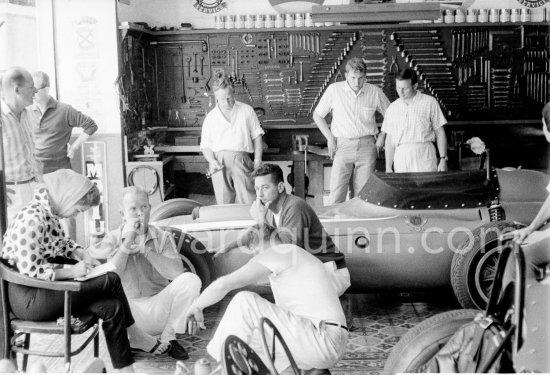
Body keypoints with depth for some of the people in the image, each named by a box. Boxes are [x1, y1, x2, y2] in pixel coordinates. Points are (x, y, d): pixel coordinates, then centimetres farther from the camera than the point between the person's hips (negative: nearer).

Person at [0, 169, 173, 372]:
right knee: (110, 280, -15)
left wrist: (81, 255, 1)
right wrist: (71, 272, -20)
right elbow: (30, 270, -27)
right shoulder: (32, 220, -25)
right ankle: (134, 335, 3)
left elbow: (61, 242, 21)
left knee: (112, 307, -5)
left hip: (45, 288, 10)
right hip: (28, 300, -10)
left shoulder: (49, 213, 5)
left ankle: (125, 369, 5)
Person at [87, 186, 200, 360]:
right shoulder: (113, 238, 5)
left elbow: (177, 272, -12)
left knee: (190, 279, -24)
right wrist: (127, 243, -13)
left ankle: (168, 338, -6)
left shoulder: (162, 237, 6)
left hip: (157, 308, 1)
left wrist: (144, 249, -17)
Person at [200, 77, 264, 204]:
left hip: (241, 159, -1)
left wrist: (258, 160, 2)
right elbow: (205, 146, 11)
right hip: (219, 162, 1)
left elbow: (257, 136, 12)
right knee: (224, 204, -4)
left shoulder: (246, 110, 11)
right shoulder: (210, 118, 12)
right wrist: (212, 160, -9)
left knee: (249, 202, -11)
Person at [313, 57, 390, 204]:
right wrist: (330, 138, 1)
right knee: (336, 194, -7)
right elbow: (317, 115, 9)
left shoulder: (375, 92, 2)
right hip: (342, 145, -1)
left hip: (367, 146, 1)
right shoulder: (334, 90, -1)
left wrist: (382, 136, 6)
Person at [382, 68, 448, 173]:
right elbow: (389, 140, 13)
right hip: (401, 157, 2)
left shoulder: (430, 102, 5)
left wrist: (443, 160, 0)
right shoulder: (392, 108, 13)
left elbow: (440, 133, 7)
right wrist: (388, 168, 8)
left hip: (424, 157, -2)